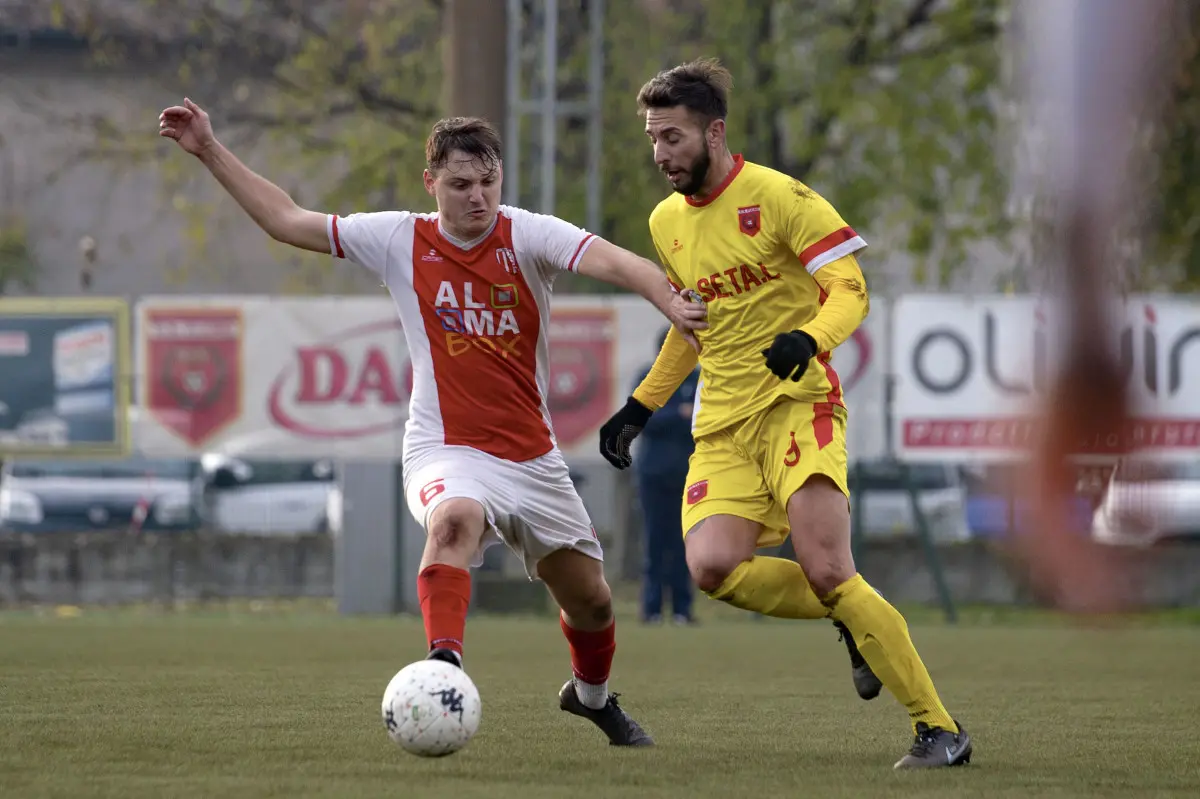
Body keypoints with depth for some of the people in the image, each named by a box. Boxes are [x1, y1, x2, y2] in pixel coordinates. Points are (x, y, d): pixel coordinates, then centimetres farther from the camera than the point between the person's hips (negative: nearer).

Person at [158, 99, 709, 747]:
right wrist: (209, 151, 1)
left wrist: (669, 303, -45)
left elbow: (608, 260, -25)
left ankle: (592, 695, 43)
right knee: (454, 519, -38)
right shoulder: (399, 240, -2)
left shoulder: (528, 236, -7)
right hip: (445, 450, -2)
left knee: (589, 599, 13)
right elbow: (287, 221, 4)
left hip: (531, 457, 2)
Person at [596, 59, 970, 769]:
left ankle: (940, 729, -11)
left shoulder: (778, 197, -7)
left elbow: (849, 289, -11)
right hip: (722, 424, 6)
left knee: (827, 572, -21)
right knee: (712, 568, -20)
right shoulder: (666, 222, 15)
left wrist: (808, 339, -31)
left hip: (797, 404, -6)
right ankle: (850, 617, 8)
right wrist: (640, 409, 25)